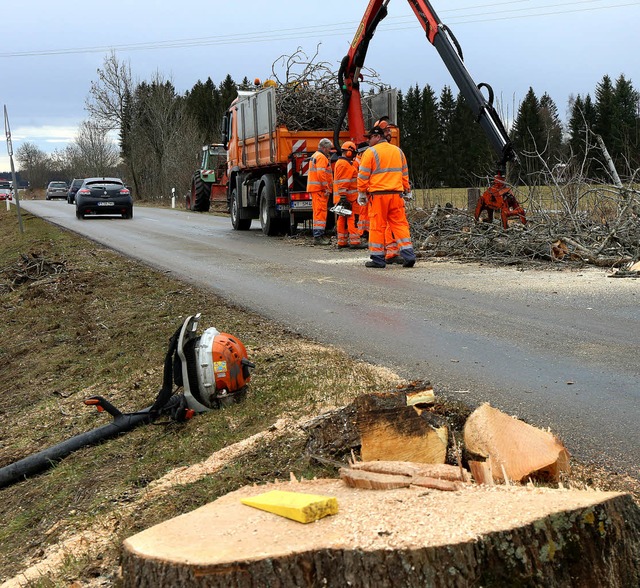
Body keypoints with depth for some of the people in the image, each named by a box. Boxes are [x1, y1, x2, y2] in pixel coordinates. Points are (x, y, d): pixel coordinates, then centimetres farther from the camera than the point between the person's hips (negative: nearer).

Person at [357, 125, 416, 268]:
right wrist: (407, 191, 27)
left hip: (377, 195, -5)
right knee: (400, 224, 6)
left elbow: (363, 176, -4)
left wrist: (362, 194, 5)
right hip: (396, 194, 5)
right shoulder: (398, 151, 16)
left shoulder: (370, 152, -3)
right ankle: (408, 255, -1)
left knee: (377, 226, 1)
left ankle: (378, 259, 4)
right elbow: (405, 174, 21)